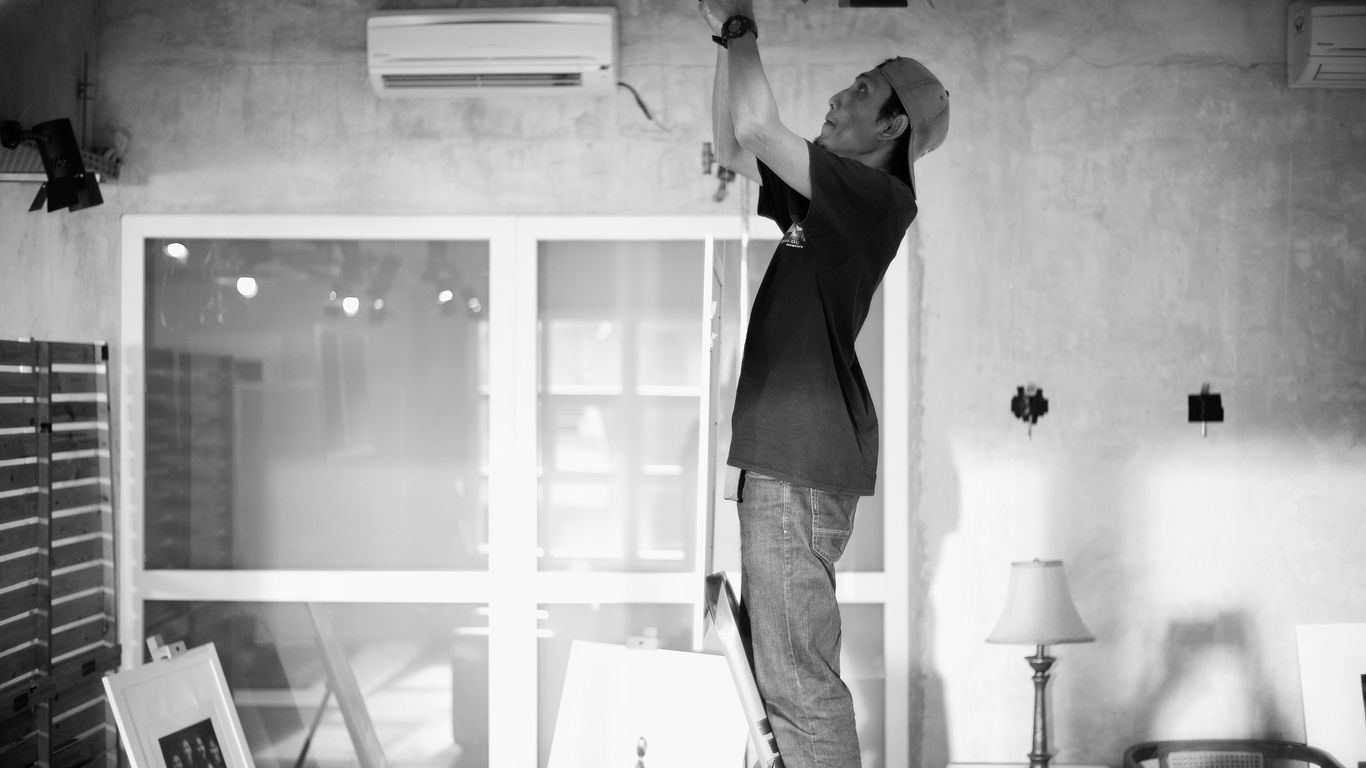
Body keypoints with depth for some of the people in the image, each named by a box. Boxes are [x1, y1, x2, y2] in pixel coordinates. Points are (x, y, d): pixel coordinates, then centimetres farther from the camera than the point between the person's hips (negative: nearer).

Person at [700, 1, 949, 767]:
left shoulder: (879, 199, -10)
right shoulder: (828, 199, 16)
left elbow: (757, 132, -18)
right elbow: (734, 148, 24)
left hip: (805, 465, -10)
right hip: (782, 456, 10)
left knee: (797, 677, -10)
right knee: (779, 669, 14)